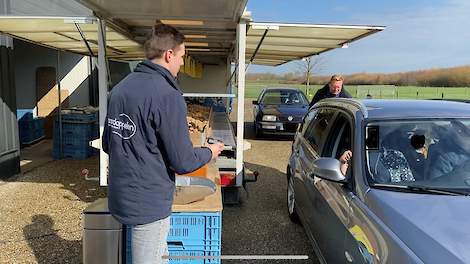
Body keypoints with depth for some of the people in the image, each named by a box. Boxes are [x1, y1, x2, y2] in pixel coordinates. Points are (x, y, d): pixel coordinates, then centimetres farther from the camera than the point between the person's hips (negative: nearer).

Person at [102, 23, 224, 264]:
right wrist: (210, 152, 0)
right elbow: (182, 162, -18)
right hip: (148, 205, -8)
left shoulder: (119, 88, 4)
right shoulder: (168, 95, -21)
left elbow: (107, 144, 13)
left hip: (119, 197, 8)